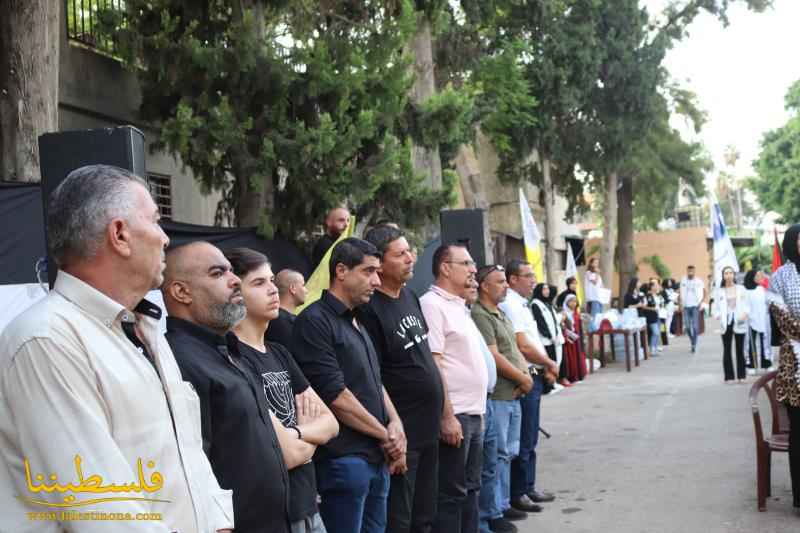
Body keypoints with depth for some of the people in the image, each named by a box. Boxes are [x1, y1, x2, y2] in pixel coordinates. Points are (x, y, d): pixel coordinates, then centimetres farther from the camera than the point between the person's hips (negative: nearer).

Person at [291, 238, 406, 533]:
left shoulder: (356, 324, 18)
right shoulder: (314, 322, -12)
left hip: (377, 458, 9)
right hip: (344, 460, -9)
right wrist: (385, 435, -8)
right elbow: (335, 395, -18)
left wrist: (395, 424, 2)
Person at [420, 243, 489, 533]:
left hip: (473, 414, 9)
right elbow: (432, 364, -19)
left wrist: (479, 412, 18)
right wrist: (447, 416, -22)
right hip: (454, 415, -9)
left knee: (469, 489, 14)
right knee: (451, 494, -3)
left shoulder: (459, 306, 17)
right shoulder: (432, 305, -12)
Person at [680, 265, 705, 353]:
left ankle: (694, 344, 2)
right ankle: (692, 341, 26)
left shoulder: (699, 281, -3)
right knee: (687, 327, 2)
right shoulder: (683, 281, 4)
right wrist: (681, 305, 2)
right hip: (685, 306, 2)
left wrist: (701, 302, -4)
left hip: (695, 306, -2)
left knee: (695, 326, -5)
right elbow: (681, 294, 9)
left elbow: (704, 292, 5)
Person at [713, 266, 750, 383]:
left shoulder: (740, 289, 7)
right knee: (727, 350, 1)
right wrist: (718, 316, -14)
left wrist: (746, 313, -13)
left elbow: (746, 305, 6)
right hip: (726, 323, 0)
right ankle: (729, 376, 4)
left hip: (739, 322, 0)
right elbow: (716, 308, 5)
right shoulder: (719, 291, 6)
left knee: (740, 349, 5)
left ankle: (741, 375, 10)